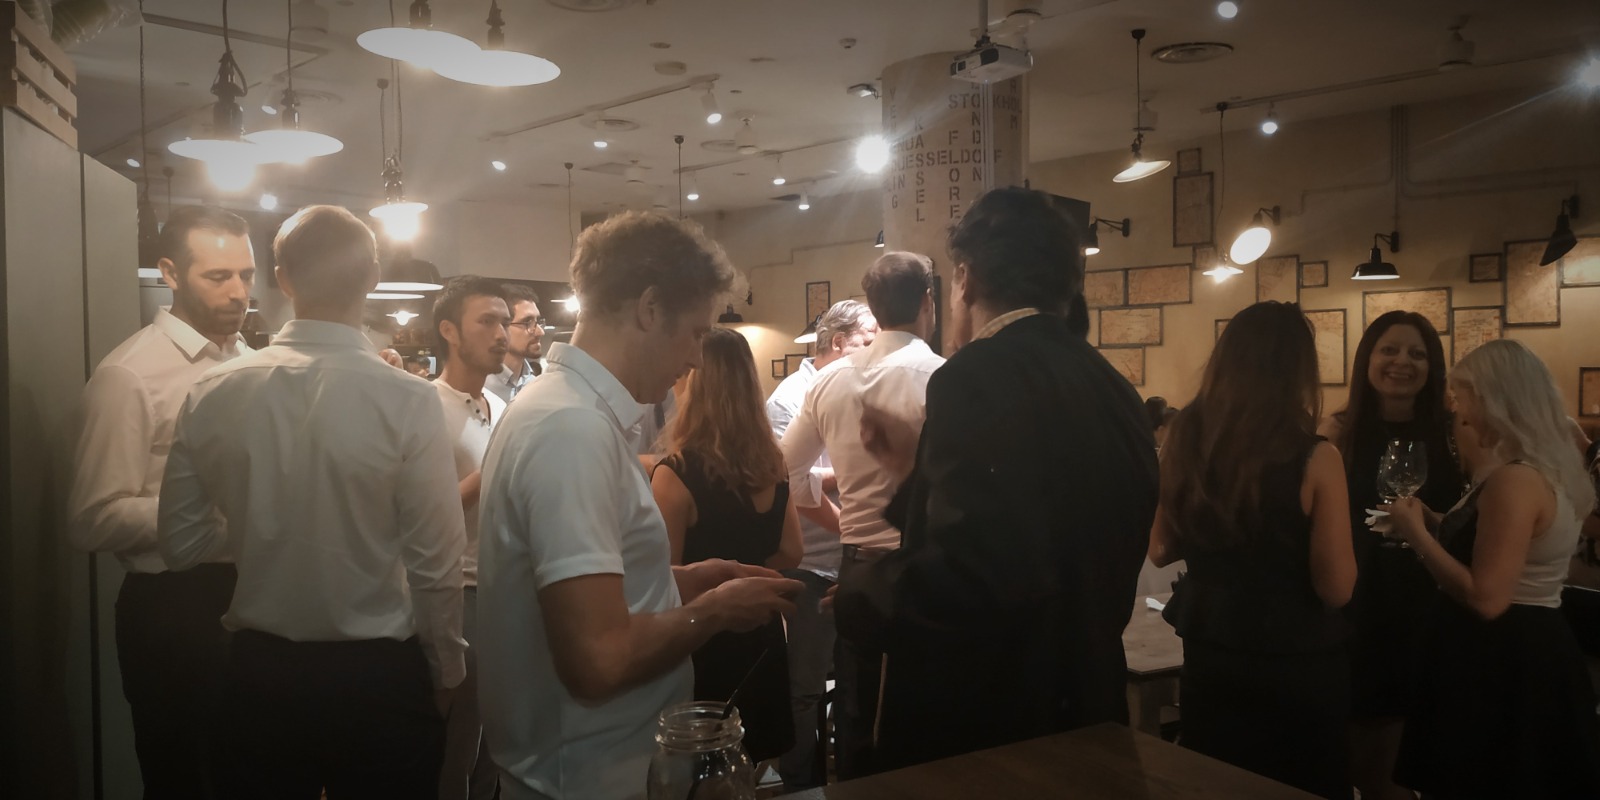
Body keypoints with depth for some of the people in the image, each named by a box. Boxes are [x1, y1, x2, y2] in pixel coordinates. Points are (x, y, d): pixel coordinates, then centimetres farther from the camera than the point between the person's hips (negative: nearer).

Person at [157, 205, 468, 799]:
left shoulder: (212, 394, -8)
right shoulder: (407, 400, -19)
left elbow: (182, 544, 2)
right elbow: (437, 564, -16)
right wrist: (445, 673, -1)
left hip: (258, 676, 3)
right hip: (377, 678, -3)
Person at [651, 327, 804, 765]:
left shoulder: (676, 473, -22)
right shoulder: (770, 462, -2)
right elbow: (789, 554, 6)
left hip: (701, 641, -6)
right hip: (761, 631, 6)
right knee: (753, 768, 20)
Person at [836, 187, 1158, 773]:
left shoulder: (980, 376, -20)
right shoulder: (1113, 391, 5)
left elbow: (970, 571, -31)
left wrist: (856, 598, -13)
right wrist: (919, 466, 13)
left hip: (981, 726, -8)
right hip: (1083, 712, 8)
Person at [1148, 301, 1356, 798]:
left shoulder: (1185, 441, -7)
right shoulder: (1314, 458, -19)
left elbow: (1161, 550, 5)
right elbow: (1337, 587, -15)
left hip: (1209, 656, 4)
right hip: (1297, 665, -4)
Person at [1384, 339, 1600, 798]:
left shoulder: (1514, 480, -22)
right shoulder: (1549, 469, 11)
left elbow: (1485, 597, -25)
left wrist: (1415, 533, -17)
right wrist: (1431, 523, 11)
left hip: (1498, 666, -10)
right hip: (1532, 653, 10)